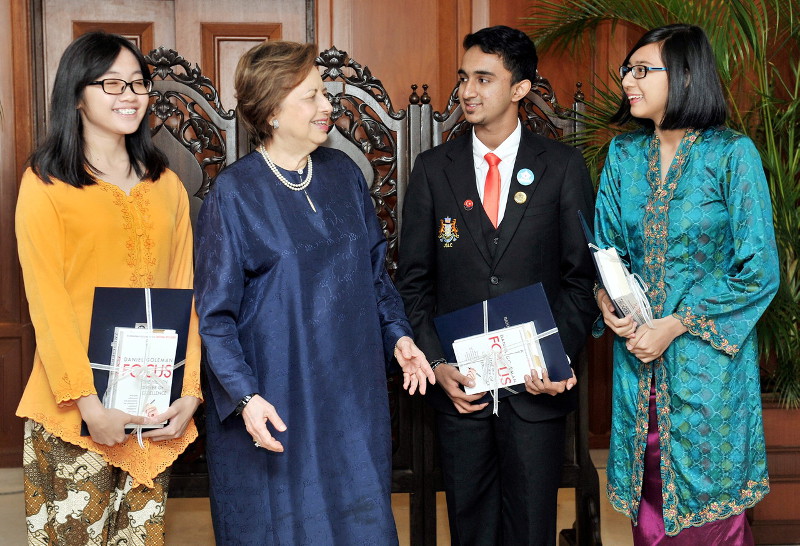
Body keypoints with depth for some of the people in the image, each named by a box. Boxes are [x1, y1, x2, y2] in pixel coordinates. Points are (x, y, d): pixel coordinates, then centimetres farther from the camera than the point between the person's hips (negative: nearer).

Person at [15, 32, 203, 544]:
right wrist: (88, 402, -16)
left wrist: (191, 389, -2)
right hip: (76, 406, -4)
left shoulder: (166, 185, 10)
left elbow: (182, 293, 8)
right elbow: (47, 300, -9)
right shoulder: (45, 185, -4)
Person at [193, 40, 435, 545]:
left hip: (351, 393, 5)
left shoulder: (344, 173, 4)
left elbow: (375, 269, 13)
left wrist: (398, 335, -1)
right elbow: (214, 313, -10)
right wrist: (244, 396, -19)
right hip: (274, 407, -4)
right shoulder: (235, 193, -11)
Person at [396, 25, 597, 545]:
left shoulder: (563, 166, 0)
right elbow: (413, 279, 5)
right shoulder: (434, 168, 4)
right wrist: (435, 362, -6)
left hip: (536, 385, -1)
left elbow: (582, 275, 1)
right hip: (459, 383, 2)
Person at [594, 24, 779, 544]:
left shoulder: (732, 154, -9)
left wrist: (675, 326, -15)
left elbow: (759, 272, -11)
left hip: (708, 360, -4)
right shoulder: (624, 154, 6)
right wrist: (607, 301, -10)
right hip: (637, 356, 4)